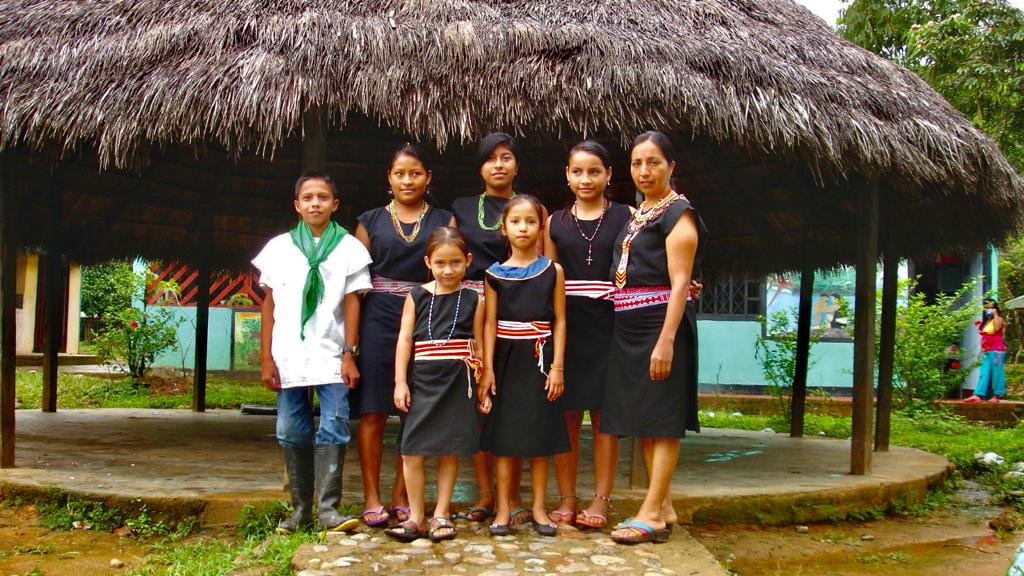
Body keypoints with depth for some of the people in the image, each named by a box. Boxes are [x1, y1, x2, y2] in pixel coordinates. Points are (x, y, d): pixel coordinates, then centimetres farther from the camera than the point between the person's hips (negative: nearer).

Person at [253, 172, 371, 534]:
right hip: (289, 357, 2)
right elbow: (269, 304, 9)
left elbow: (352, 303, 2)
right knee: (293, 434, 6)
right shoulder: (279, 247, 10)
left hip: (331, 357, -2)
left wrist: (349, 354, -5)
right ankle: (300, 509, 15)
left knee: (333, 429, -9)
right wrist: (266, 358, 4)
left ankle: (328, 508, -5)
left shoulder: (349, 247, 5)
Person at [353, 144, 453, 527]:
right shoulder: (371, 220, 10)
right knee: (373, 412, -1)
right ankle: (372, 498, 7)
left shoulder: (444, 221, 10)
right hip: (379, 320, 0)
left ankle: (401, 497, 13)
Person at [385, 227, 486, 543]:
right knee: (412, 450, -3)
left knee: (450, 450, 7)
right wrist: (400, 381, -3)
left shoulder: (473, 300, 4)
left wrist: (483, 385, 5)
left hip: (458, 382, 0)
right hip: (422, 380, 0)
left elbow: (478, 343, 7)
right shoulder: (416, 296, 4)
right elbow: (405, 339, 3)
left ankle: (441, 514, 19)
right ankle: (415, 516, 10)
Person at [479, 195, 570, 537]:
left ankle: (539, 508, 13)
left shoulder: (553, 271, 2)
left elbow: (559, 320, 2)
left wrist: (558, 366, -5)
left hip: (539, 358, 0)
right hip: (506, 358, 1)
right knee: (504, 433, 3)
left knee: (539, 432, 4)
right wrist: (487, 367, -4)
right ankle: (503, 509, 11)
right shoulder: (495, 274, 4)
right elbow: (490, 323, 3)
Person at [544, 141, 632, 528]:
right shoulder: (555, 223, 11)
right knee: (566, 413, 3)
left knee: (604, 413, 2)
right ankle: (566, 499, 13)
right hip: (567, 324, 2)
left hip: (609, 323, -2)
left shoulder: (627, 217, 5)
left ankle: (601, 500, 10)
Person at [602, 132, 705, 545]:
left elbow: (679, 283, -15)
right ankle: (663, 507, 20)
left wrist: (666, 341, -22)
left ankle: (651, 513, 1)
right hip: (629, 328, 9)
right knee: (643, 419, 10)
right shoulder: (637, 215, 16)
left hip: (662, 324, -9)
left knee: (662, 420, -3)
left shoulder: (678, 213, -8)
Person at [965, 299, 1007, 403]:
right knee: (983, 374, 0)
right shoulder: (985, 322, 19)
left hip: (997, 351, -7)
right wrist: (982, 350, 19)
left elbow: (997, 328, -24)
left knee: (996, 374, -3)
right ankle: (977, 395, -6)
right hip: (986, 352, 7)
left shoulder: (999, 319, -1)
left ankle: (996, 396, 2)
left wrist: (995, 314, -15)